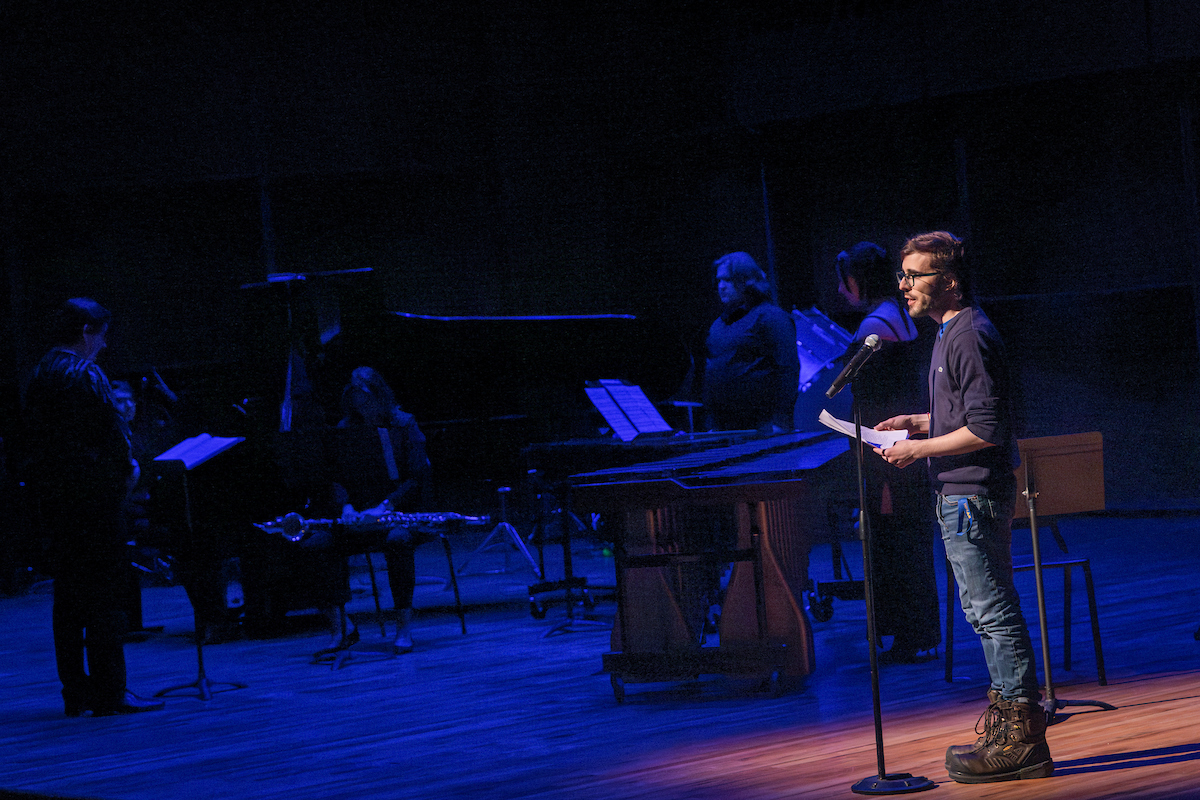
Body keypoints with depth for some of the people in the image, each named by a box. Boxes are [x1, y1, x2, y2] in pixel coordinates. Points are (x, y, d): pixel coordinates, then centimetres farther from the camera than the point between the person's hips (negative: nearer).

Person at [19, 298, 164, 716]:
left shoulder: (37, 377, 11)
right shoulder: (86, 375, -13)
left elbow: (33, 441, 14)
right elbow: (111, 431, -15)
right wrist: (127, 467, 2)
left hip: (51, 494, 8)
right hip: (94, 492, -8)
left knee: (67, 593, 10)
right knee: (103, 591, -5)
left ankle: (74, 690, 14)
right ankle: (109, 692, -4)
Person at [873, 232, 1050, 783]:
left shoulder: (969, 338, -17)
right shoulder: (951, 334, 16)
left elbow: (986, 429, -22)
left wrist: (919, 449, -17)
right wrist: (916, 422, 15)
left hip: (974, 499, -11)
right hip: (962, 496, 11)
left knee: (995, 614, -7)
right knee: (988, 614, 16)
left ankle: (1022, 741, -4)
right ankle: (1007, 730, 25)